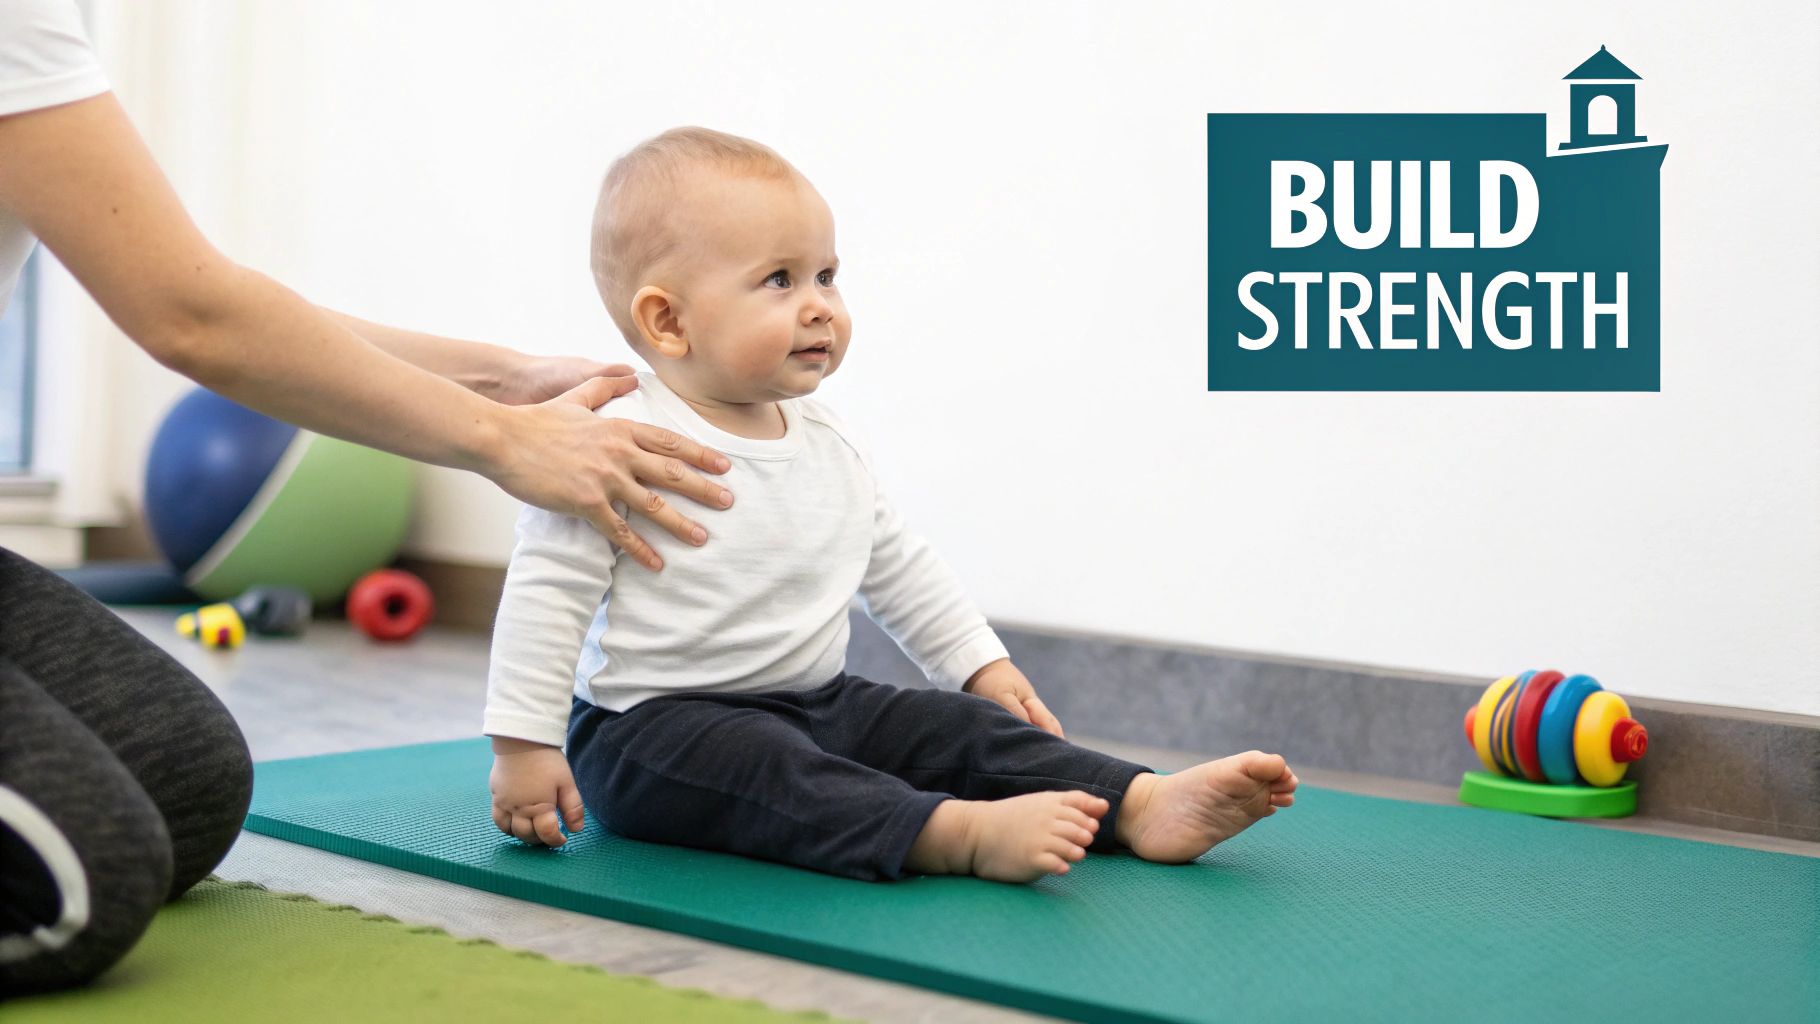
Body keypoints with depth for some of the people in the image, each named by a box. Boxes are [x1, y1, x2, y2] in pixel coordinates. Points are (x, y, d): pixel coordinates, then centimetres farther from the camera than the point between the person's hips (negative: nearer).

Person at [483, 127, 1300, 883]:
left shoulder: (833, 449, 7)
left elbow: (899, 569, 20)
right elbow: (548, 593, -16)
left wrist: (980, 663, 20)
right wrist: (523, 744, -18)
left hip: (817, 704, 7)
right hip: (655, 723, -7)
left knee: (958, 726, -6)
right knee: (768, 768, -34)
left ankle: (1146, 806, -15)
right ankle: (965, 834, -50)